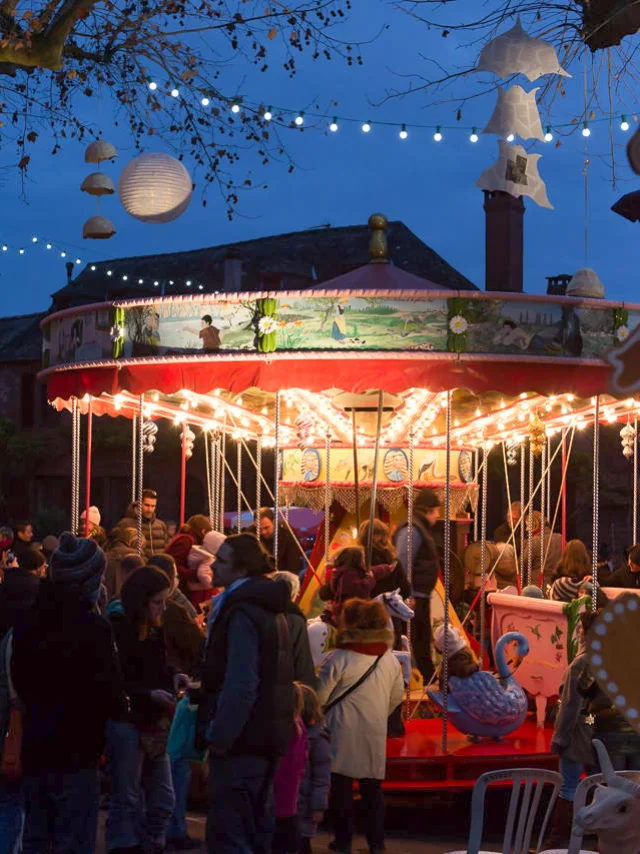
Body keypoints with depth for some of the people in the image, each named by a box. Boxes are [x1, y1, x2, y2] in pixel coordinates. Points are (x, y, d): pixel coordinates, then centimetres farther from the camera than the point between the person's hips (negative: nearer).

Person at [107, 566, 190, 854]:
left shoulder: (155, 630, 10)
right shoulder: (117, 630, -14)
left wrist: (173, 677, 3)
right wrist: (150, 694, -24)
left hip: (154, 725, 8)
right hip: (127, 723, -8)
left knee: (162, 800, 11)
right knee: (127, 801, -3)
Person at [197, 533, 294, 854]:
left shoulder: (241, 612, -17)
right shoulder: (268, 609, 14)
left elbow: (240, 685, -23)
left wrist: (219, 736, -19)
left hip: (240, 740, -10)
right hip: (266, 736, 10)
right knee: (256, 828, 16)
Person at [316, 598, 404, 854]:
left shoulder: (338, 659, -15)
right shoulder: (390, 659, 2)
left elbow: (319, 697, -11)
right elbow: (397, 697, 12)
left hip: (343, 734, -4)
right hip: (375, 736, 4)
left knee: (341, 787, 5)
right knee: (372, 789, 11)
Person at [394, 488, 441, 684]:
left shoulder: (422, 529, 18)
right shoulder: (411, 530, -16)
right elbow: (403, 564, -22)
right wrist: (408, 596, -25)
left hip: (421, 596, 11)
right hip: (413, 597, -11)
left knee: (423, 641, 18)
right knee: (412, 640, -9)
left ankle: (429, 680, 28)